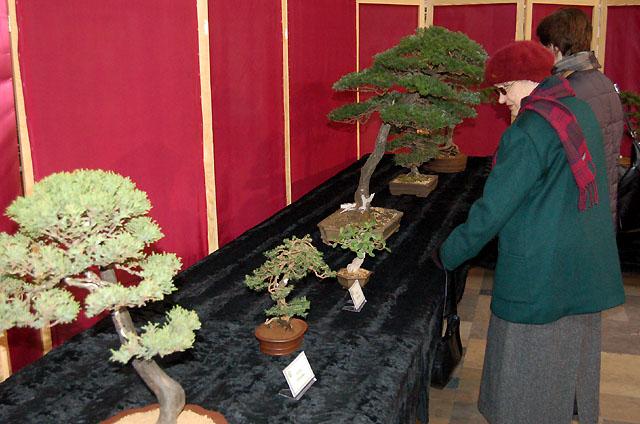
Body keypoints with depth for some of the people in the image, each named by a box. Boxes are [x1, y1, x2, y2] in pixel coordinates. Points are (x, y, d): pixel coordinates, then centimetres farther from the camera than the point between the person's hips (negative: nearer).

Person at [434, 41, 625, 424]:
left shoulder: (528, 133, -21)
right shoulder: (582, 112, 5)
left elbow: (493, 209, -19)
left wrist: (447, 255, -8)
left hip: (538, 277, -8)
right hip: (587, 272, 9)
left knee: (527, 370, 6)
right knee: (572, 356, 23)